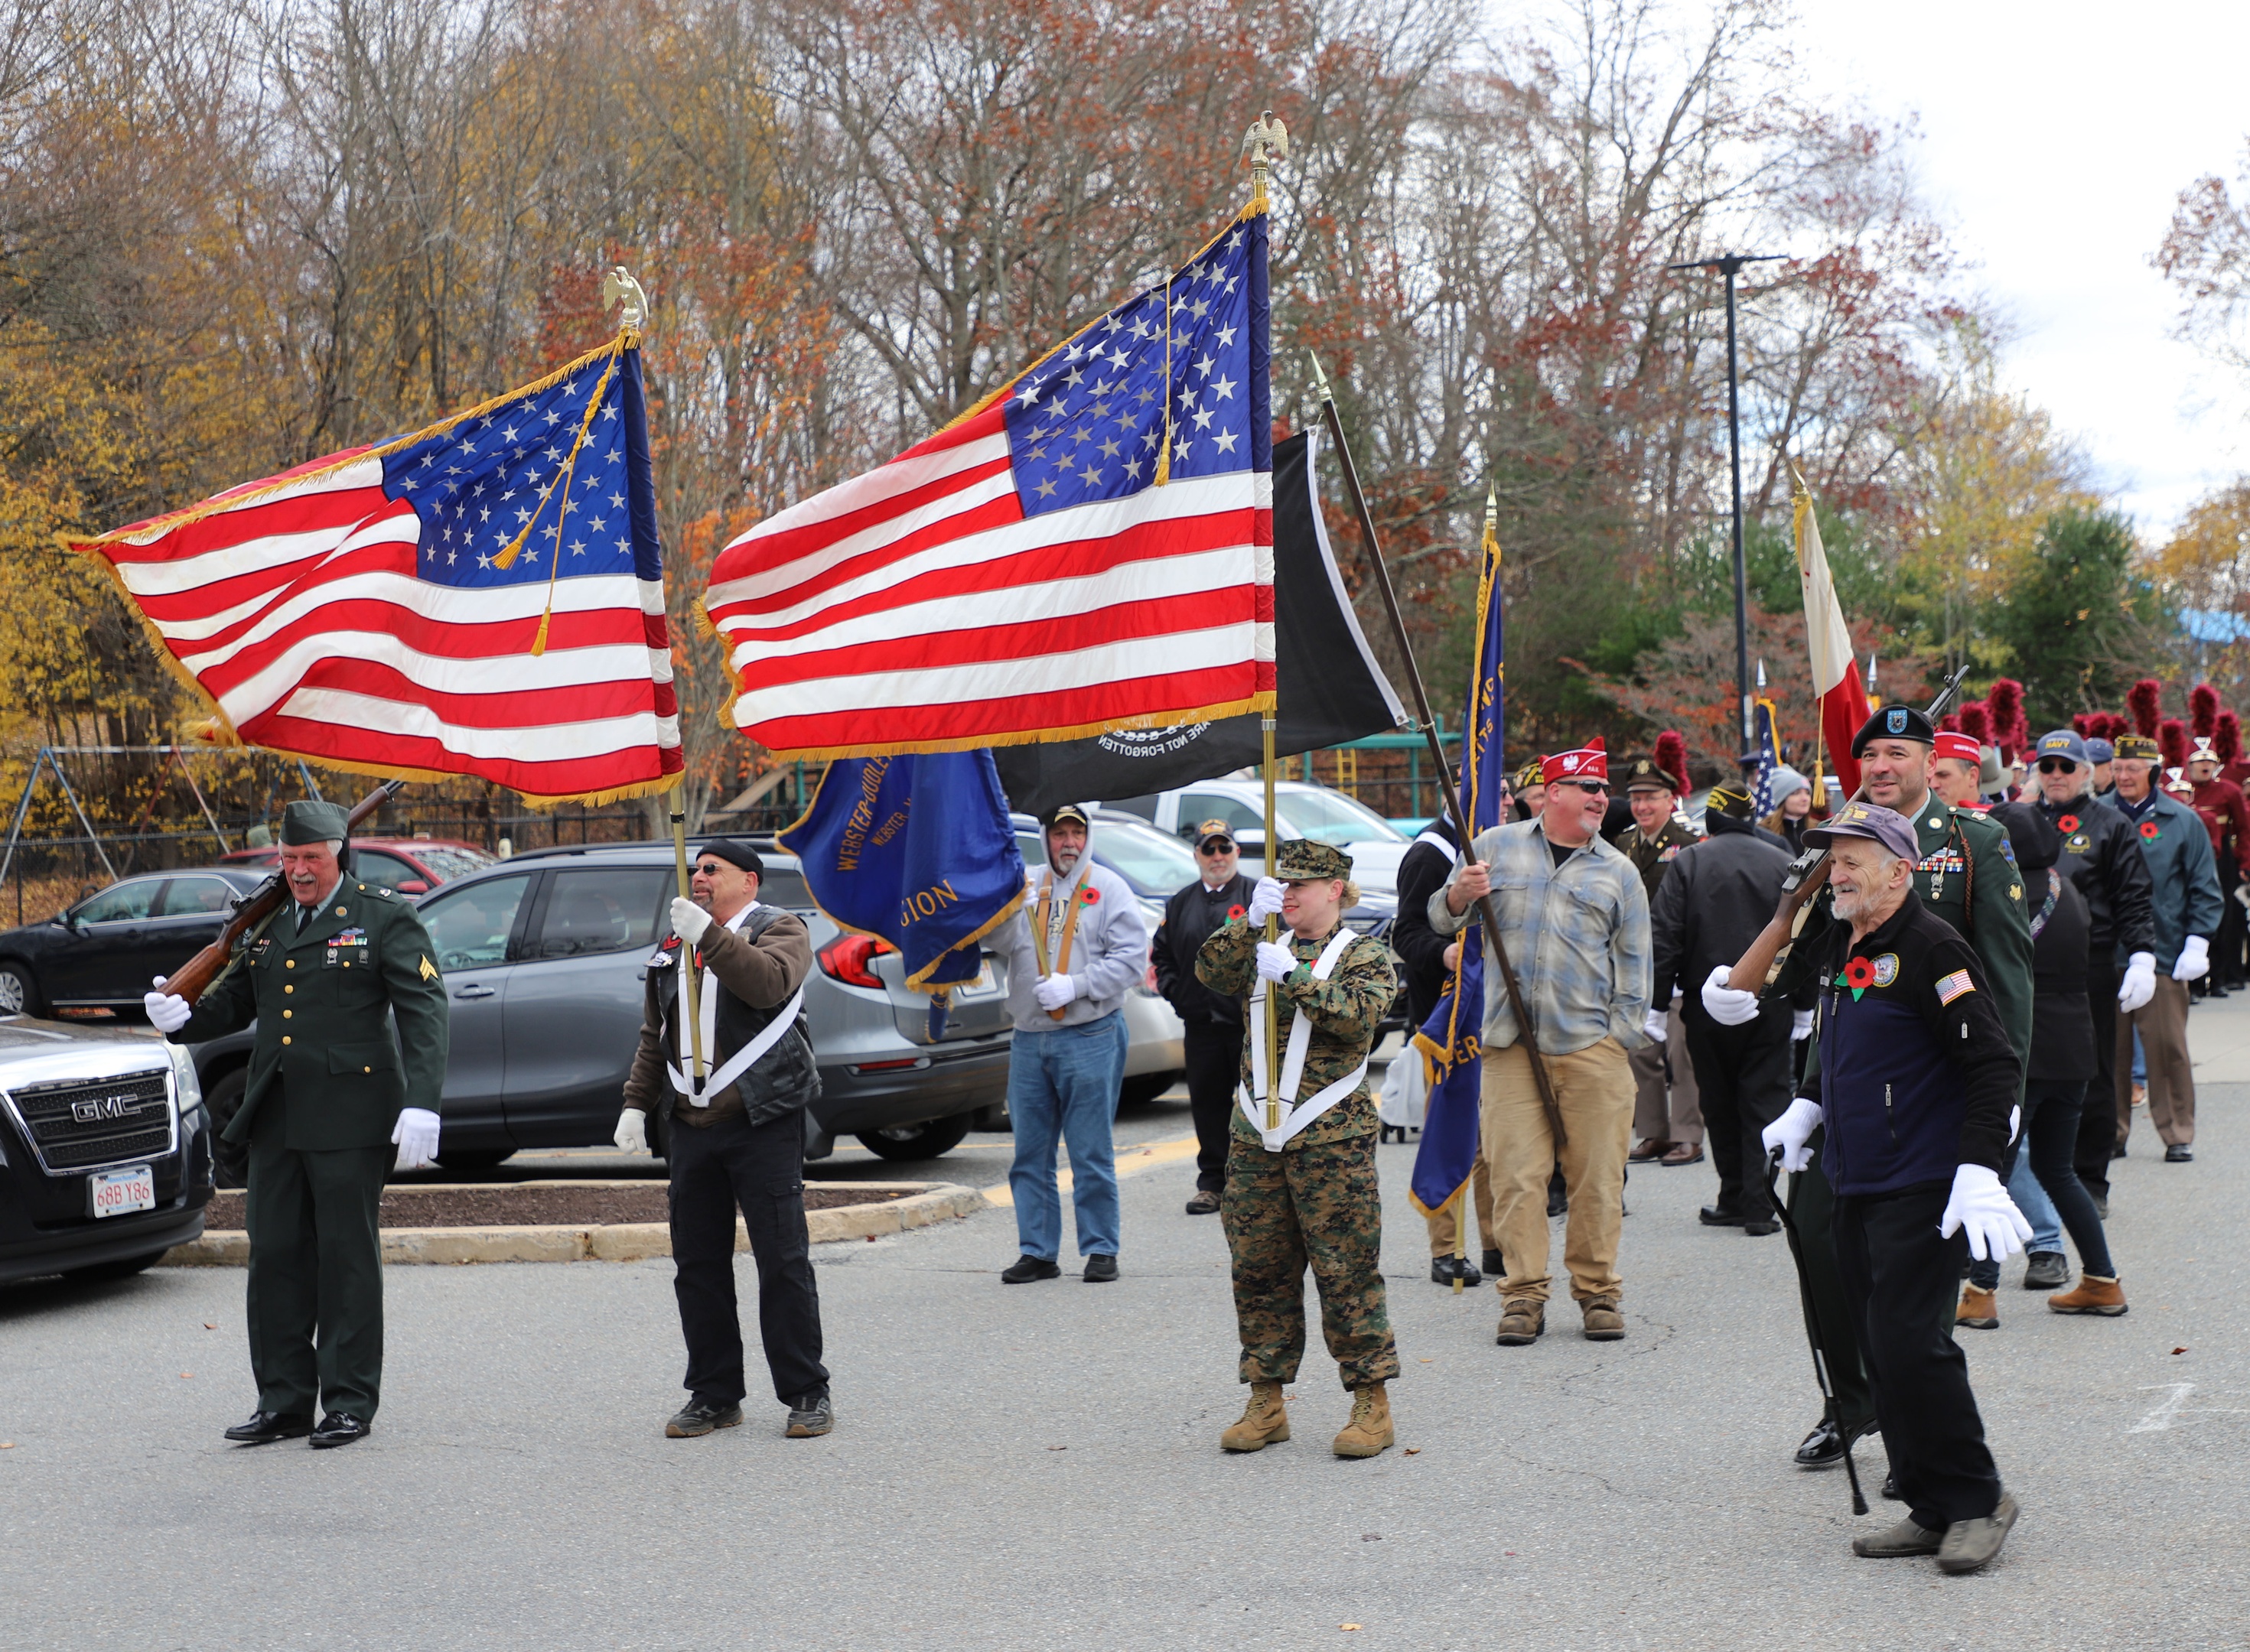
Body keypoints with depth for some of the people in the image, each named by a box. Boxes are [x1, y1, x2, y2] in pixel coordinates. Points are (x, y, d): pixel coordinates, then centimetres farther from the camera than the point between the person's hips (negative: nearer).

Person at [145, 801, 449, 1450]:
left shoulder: (383, 917, -2)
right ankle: (283, 1402, 14)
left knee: (346, 1255, -1)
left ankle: (350, 1403, 7)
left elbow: (423, 1011, -9)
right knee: (275, 1253, 6)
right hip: (275, 1116, 6)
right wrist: (183, 1017, 0)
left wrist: (422, 1103, -19)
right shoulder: (269, 922, 16)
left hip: (348, 1115, -6)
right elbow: (234, 1000, 22)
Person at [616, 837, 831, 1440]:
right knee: (697, 1266, 6)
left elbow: (770, 982, -21)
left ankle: (806, 1395, 1)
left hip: (762, 1124, -6)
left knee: (783, 1261, -6)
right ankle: (714, 1395, 14)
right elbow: (653, 1037, 24)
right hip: (689, 1125, 6)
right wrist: (636, 1104, 15)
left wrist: (708, 936, -25)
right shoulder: (673, 946, 20)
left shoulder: (780, 929, 2)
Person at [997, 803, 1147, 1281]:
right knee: (1030, 1152, 7)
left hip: (1090, 1037, -4)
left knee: (1091, 1152, 0)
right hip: (1029, 1037, 4)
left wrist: (1074, 986, -14)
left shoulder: (1108, 888, 1)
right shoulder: (1025, 887, 12)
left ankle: (1100, 1250, 8)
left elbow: (1131, 956, -6)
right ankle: (1037, 1251, 15)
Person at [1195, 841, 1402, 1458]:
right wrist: (1251, 921, -11)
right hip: (1255, 1139, 5)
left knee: (1347, 1271, -5)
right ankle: (1266, 1402, 15)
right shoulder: (1264, 947, 16)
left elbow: (1358, 1014, -14)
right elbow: (1212, 973, 0)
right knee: (1259, 1270, 7)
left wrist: (1294, 975, -19)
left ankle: (1371, 1402, 2)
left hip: (1332, 1140, -5)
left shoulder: (1364, 956, 3)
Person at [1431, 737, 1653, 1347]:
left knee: (1597, 1176, 0)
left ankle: (1598, 1292, 11)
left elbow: (1633, 960, 13)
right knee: (1516, 1175, -5)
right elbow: (1442, 920, 14)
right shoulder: (1495, 849, 11)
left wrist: (1621, 1035, 3)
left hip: (1592, 1046, 0)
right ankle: (1523, 1295, 2)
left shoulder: (1618, 872, 12)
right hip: (1511, 1045, 0)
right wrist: (1459, 897, -9)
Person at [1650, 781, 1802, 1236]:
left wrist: (1655, 1003, -2)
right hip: (1770, 1006, 1)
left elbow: (1664, 938, -7)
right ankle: (1759, 1206, -3)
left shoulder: (1689, 862, -4)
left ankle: (1734, 1200, 15)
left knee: (1720, 1104, 11)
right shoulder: (1784, 863, 2)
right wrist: (1804, 1006, 13)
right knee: (1764, 1103, 3)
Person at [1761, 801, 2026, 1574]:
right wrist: (1805, 1108, 18)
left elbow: (1993, 1065, -17)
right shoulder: (1837, 949, 12)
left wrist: (1978, 1170, -23)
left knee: (1907, 1341, -14)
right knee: (1880, 1350, 8)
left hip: (1925, 1190, -9)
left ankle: (1976, 1500, 0)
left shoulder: (1932, 951, -14)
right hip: (1856, 1185, 9)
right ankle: (1933, 1510, 16)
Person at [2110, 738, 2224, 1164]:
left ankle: (2178, 1135, 10)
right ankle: (2111, 1133, 13)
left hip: (2162, 956, -1)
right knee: (2108, 1049, 4)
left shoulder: (2182, 821, 3)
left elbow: (2205, 888, 5)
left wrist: (2197, 943, -4)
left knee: (2167, 1048, 1)